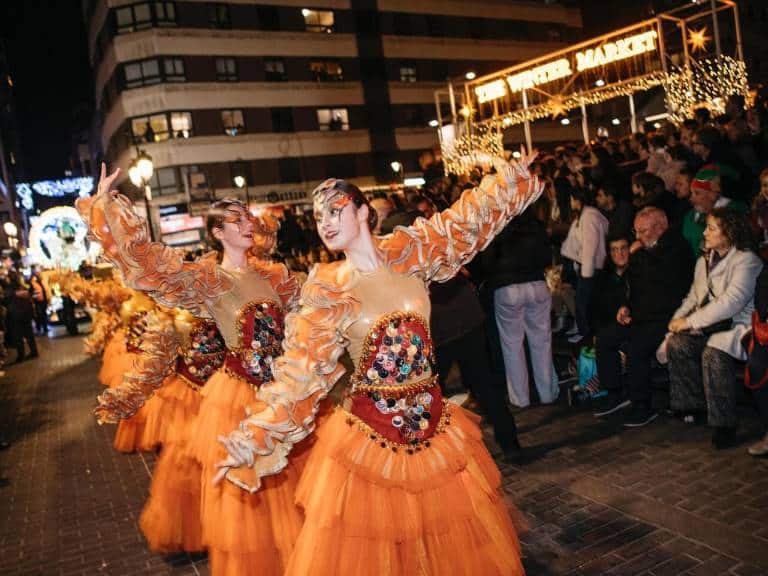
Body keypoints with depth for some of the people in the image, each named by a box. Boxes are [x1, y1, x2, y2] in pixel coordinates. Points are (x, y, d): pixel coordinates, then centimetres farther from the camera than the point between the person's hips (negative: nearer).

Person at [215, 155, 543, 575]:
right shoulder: (327, 293, -7)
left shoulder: (409, 254, -2)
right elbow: (299, 375, -6)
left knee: (455, 539, 16)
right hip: (367, 433, -2)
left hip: (432, 420, 3)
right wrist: (254, 442, -10)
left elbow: (467, 220, 12)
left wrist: (513, 176, 15)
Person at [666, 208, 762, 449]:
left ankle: (724, 424, -22)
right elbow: (694, 296, 18)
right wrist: (678, 318, -3)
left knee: (713, 352, -35)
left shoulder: (747, 260, -11)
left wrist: (689, 322, -22)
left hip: (739, 324, -7)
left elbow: (731, 302, -22)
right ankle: (693, 405, -7)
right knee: (677, 343, -21)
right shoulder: (705, 260, 16)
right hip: (711, 325, 7)